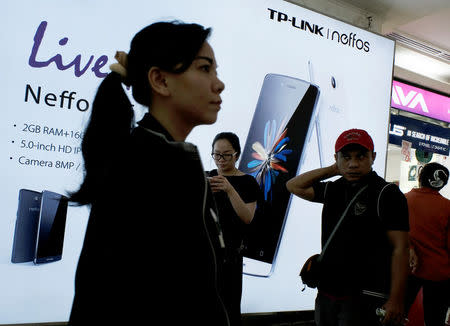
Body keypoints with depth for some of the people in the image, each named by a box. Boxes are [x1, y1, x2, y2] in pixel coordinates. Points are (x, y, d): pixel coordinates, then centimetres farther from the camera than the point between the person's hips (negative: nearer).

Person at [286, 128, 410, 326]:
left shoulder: (387, 194, -8)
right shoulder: (335, 190, 10)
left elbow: (400, 249, -12)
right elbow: (294, 186, 18)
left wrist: (395, 301, -16)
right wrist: (332, 170, 7)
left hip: (364, 299, -6)